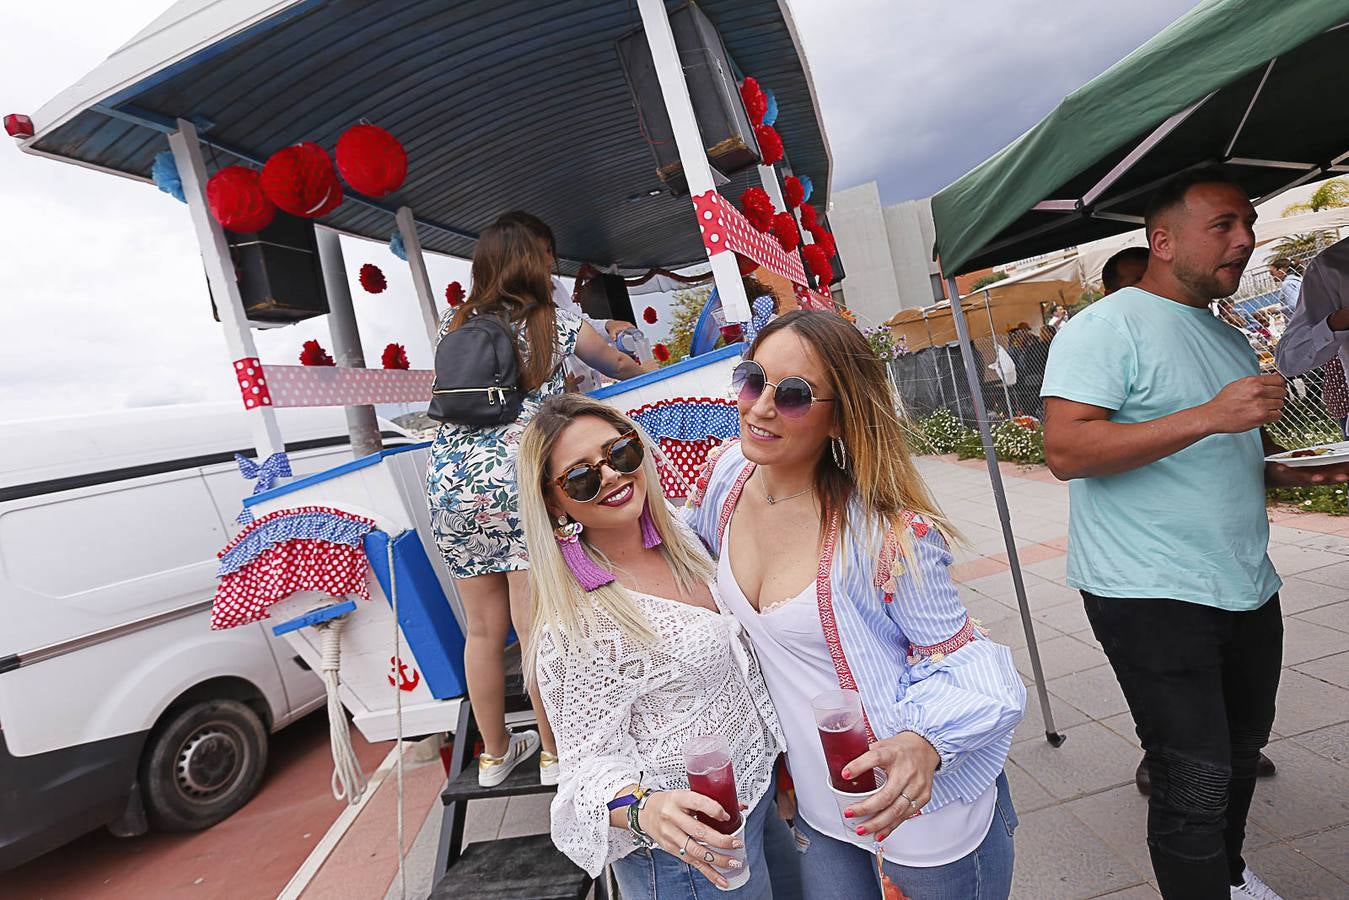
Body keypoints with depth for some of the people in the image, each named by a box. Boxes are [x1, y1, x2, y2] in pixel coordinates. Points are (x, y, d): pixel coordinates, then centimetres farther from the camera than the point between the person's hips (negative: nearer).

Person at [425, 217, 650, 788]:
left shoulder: (454, 326, 17)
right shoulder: (558, 326, 9)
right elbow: (620, 366, 26)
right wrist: (647, 372, 50)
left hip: (448, 484, 4)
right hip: (519, 481, -4)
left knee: (483, 629, 14)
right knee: (538, 630, 3)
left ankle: (495, 752, 29)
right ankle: (553, 754, 17)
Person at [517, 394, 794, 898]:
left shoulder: (678, 538, -4)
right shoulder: (574, 627, -27)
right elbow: (590, 764, -23)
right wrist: (644, 810, -39)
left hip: (760, 782, 7)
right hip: (693, 848, -7)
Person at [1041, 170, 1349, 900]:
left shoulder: (1229, 339, 16)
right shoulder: (1106, 327, -12)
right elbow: (1066, 450, -25)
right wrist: (1209, 416, -28)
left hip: (1247, 589, 9)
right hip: (1151, 596, -9)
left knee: (1243, 749, 23)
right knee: (1196, 784, -4)